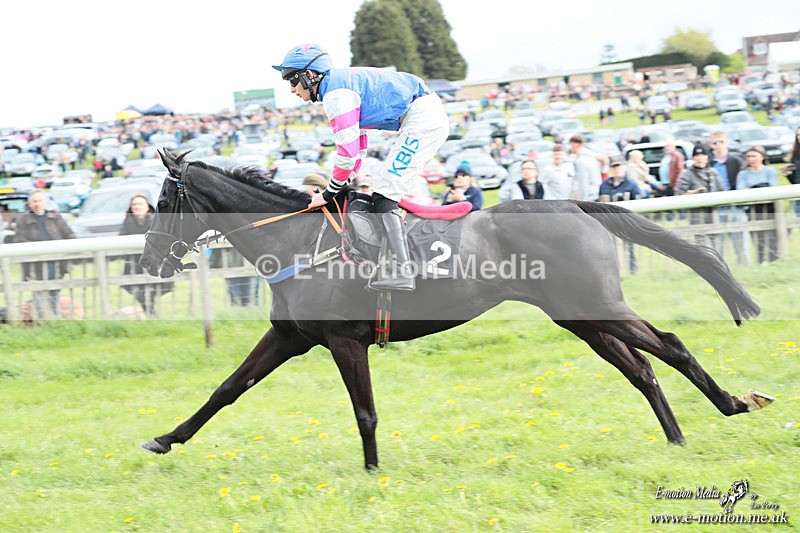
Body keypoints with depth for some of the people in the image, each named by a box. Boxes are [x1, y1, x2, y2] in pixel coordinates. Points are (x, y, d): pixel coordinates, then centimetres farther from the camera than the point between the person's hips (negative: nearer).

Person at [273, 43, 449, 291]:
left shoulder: (335, 93, -13)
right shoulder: (342, 83, 20)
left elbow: (348, 150, -15)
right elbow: (358, 144, 26)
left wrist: (329, 193, -4)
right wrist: (344, 184, 23)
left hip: (422, 119, -11)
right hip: (431, 116, 11)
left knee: (383, 195, -13)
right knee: (387, 190, 17)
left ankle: (402, 273, -20)